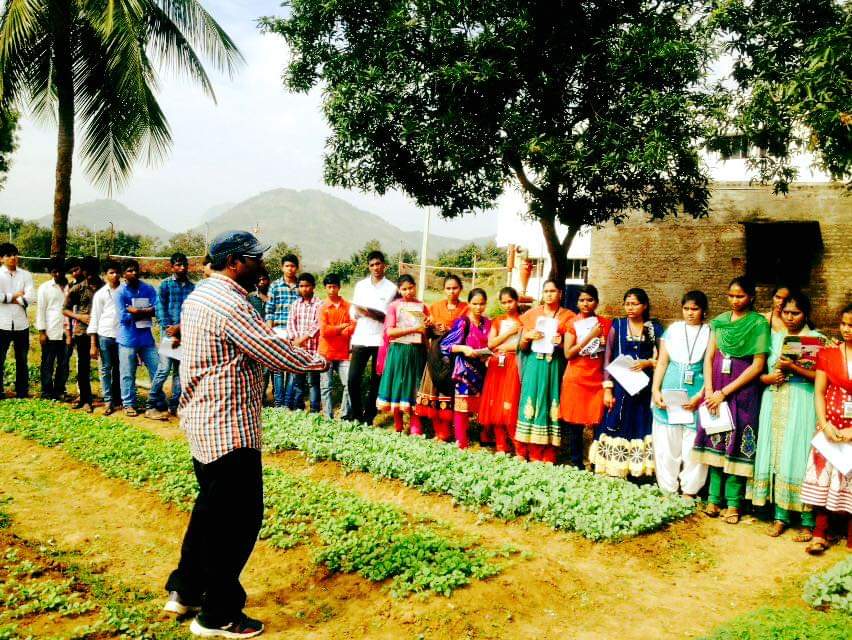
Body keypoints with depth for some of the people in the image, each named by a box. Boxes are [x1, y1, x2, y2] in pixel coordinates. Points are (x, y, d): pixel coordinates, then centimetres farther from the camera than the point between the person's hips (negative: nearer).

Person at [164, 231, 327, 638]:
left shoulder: (201, 294, 11)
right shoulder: (230, 303, -21)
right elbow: (273, 352, -19)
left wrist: (287, 348, 11)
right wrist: (317, 362, -3)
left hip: (203, 420, 11)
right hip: (228, 427, -11)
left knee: (212, 508, 23)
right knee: (239, 519, 1)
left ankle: (185, 591, 35)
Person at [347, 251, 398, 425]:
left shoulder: (391, 288, 1)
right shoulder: (360, 285, 11)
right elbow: (353, 312, 10)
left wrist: (369, 312, -18)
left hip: (380, 340, -2)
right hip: (360, 339, 2)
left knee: (375, 381, 5)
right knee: (353, 379, -3)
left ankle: (368, 417, 14)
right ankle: (356, 415, 12)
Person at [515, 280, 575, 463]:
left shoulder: (568, 316, 6)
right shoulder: (531, 314, 11)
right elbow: (522, 347, 12)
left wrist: (561, 343, -14)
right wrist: (527, 337, -7)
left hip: (555, 367, -1)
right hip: (534, 366, 1)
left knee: (550, 406, -3)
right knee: (531, 405, -3)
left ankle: (547, 458, 3)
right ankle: (523, 454, 2)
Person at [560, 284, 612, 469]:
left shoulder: (605, 324, 7)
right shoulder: (572, 324, 2)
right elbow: (568, 354, -6)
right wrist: (590, 336, -11)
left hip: (597, 380, 1)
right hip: (575, 379, -1)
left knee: (598, 422, -3)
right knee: (574, 423, 1)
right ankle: (576, 463, 13)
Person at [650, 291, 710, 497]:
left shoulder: (710, 333, 3)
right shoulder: (673, 330, 9)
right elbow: (662, 362, 8)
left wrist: (700, 396, -13)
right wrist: (655, 390, -3)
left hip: (696, 398, -2)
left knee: (693, 448, 0)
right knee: (666, 445, 4)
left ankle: (689, 492, 12)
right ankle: (667, 491, 15)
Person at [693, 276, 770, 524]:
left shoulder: (759, 323, -4)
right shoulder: (720, 321, 9)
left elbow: (758, 365, -9)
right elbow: (709, 357, 7)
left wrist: (724, 392, -11)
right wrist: (709, 391, -6)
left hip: (743, 391, -4)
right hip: (716, 391, 4)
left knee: (737, 445, 0)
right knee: (716, 443, 6)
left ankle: (733, 503, 9)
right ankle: (714, 498, 14)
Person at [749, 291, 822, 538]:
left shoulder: (817, 339, 0)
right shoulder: (774, 337, 13)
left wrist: (792, 367, -19)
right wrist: (768, 378, -7)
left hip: (801, 406, -4)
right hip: (775, 404, 4)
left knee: (798, 458, -6)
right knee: (776, 456, 4)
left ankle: (808, 521, 4)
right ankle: (780, 516, 13)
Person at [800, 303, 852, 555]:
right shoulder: (828, 354, 3)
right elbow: (819, 392, 1)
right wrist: (825, 424, -12)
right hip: (831, 428, 1)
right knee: (824, 478, 3)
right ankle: (820, 534, 10)